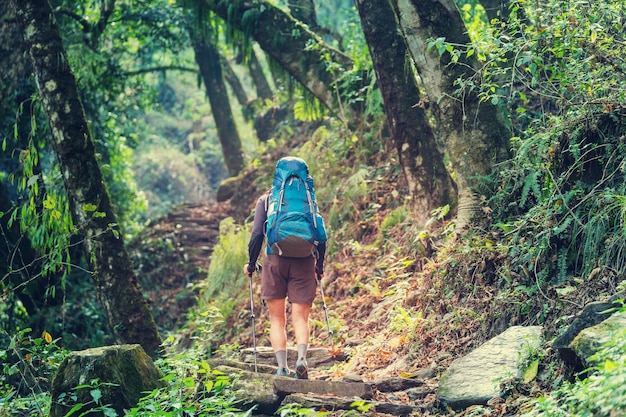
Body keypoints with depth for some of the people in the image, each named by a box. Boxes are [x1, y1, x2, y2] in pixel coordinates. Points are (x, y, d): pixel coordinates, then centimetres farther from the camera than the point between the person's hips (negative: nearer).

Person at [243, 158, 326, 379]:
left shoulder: (266, 199, 9)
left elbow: (257, 234, -1)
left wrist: (251, 264, 10)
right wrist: (319, 266, 16)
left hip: (275, 260, -1)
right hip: (304, 261, 1)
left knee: (277, 319, 6)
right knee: (300, 317, 1)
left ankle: (282, 368, -4)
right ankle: (302, 358, -23)